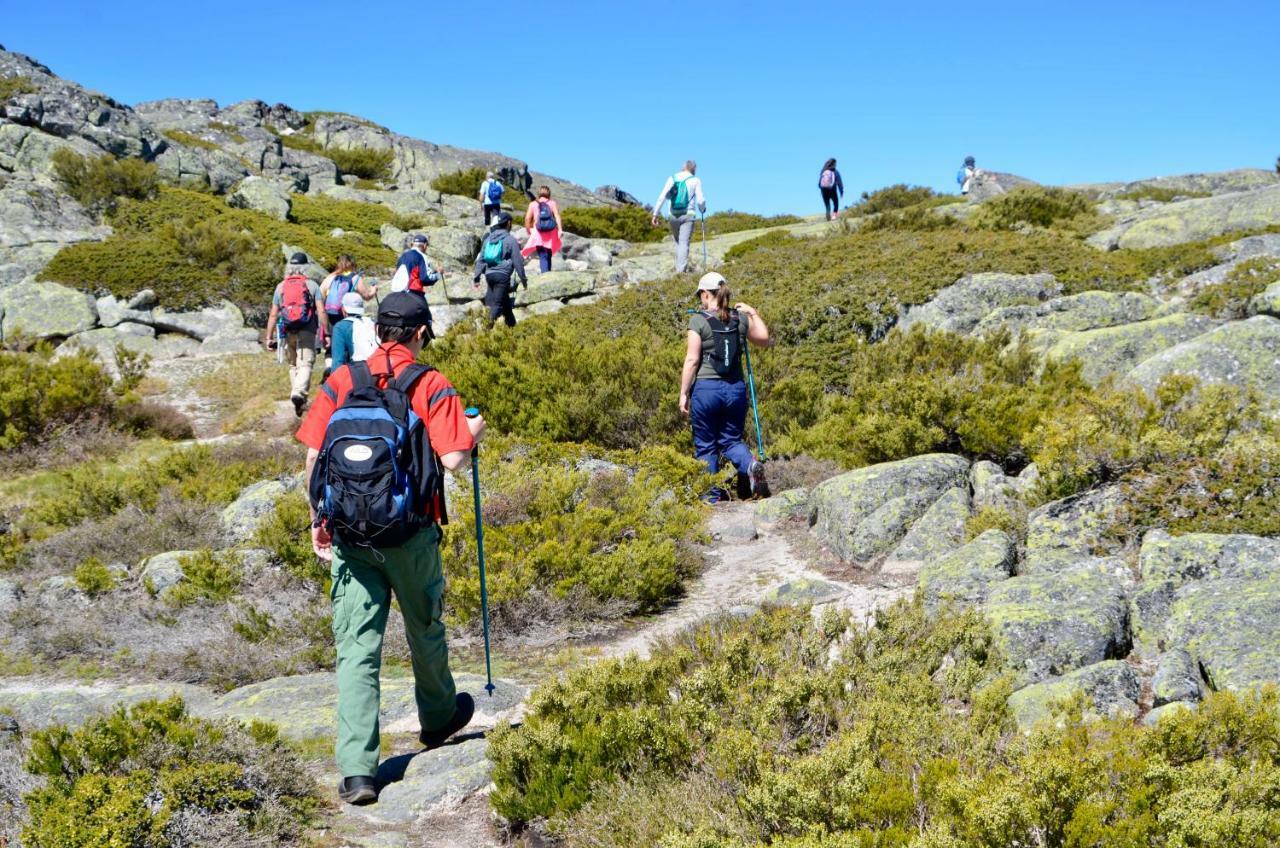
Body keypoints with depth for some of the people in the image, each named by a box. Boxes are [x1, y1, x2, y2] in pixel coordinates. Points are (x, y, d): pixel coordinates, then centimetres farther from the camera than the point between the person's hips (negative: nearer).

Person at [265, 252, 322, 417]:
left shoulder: (281, 286, 9)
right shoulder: (312, 285, 2)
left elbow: (273, 314, 8)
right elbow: (321, 311, -5)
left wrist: (269, 337, 12)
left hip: (287, 332, 3)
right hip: (307, 332, -3)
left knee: (293, 364, 17)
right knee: (305, 364, -10)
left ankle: (296, 393, 20)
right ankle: (299, 392, -32)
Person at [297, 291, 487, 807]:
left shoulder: (341, 381, 2)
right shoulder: (431, 386, -7)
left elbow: (314, 458, 0)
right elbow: (452, 460, -15)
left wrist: (318, 520, 11)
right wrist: (473, 432, 5)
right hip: (411, 535, -1)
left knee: (356, 647, 2)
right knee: (425, 630, 21)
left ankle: (356, 770, -3)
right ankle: (438, 718, 44)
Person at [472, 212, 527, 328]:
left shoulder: (488, 239, 15)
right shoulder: (510, 240, -3)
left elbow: (480, 259, 13)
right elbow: (518, 261, -4)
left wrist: (477, 277, 15)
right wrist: (523, 279, 2)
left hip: (489, 274, 7)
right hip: (503, 275, -6)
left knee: (506, 302, 18)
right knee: (497, 304, -8)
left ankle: (512, 325, 26)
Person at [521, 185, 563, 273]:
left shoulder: (533, 204, 6)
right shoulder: (552, 203, 6)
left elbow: (527, 218, -2)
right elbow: (557, 216, -7)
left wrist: (529, 231, 10)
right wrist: (560, 229, -14)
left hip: (538, 234, -2)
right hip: (551, 234, 2)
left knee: (543, 256, -8)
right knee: (548, 255, 17)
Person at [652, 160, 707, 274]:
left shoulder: (672, 179, 7)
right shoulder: (695, 181, 1)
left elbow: (662, 197, -2)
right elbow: (700, 200, -4)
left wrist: (655, 214, -2)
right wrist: (703, 209, 18)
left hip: (674, 216, 3)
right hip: (688, 216, -3)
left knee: (678, 242, 19)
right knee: (684, 243, -9)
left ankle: (679, 268, 17)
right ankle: (681, 270, -21)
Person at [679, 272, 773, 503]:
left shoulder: (698, 321, -7)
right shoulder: (741, 318, 4)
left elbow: (692, 360, -11)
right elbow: (766, 340, 17)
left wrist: (683, 393, -5)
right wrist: (754, 313, 27)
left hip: (706, 388, -3)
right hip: (736, 388, 4)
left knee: (705, 446, 10)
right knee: (731, 440, 15)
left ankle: (712, 497, 12)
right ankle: (751, 464, -16)